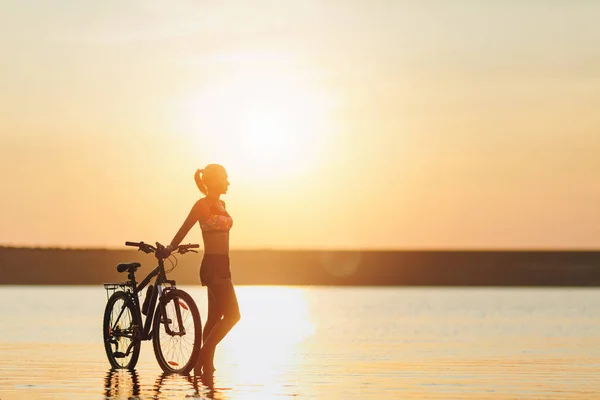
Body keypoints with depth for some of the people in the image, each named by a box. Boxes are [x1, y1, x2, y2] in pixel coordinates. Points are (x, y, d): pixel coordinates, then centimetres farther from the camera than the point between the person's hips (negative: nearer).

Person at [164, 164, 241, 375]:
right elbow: (184, 229, -9)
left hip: (221, 266, 9)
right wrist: (169, 249, -8)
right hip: (212, 266, -9)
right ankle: (203, 357, -10)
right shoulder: (203, 204, -10)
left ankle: (207, 365, 16)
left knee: (215, 318, 11)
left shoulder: (221, 205, 14)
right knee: (232, 314, -14)